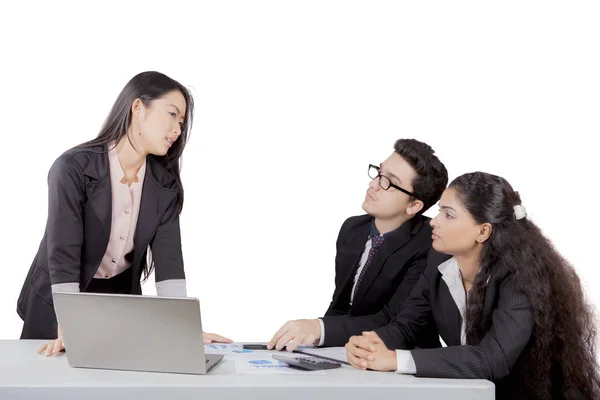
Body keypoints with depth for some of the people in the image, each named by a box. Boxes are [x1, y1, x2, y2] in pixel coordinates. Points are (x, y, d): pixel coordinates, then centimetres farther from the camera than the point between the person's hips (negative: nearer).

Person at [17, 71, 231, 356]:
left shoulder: (164, 183, -6)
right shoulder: (73, 168, -22)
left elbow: (168, 256, -13)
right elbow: (62, 255, -28)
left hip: (122, 299, 4)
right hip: (59, 303, -4)